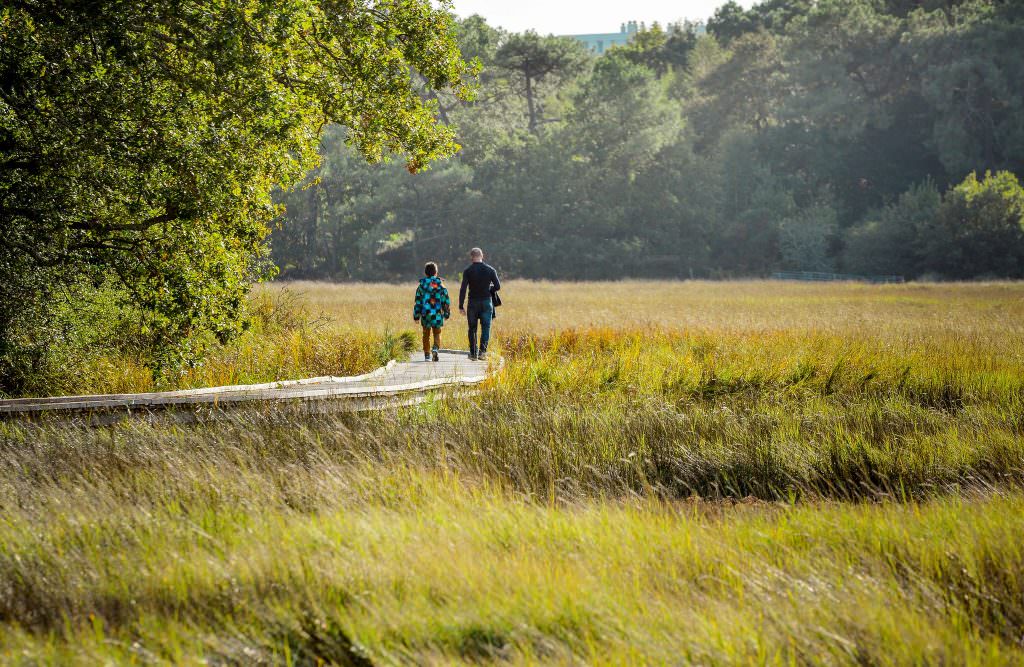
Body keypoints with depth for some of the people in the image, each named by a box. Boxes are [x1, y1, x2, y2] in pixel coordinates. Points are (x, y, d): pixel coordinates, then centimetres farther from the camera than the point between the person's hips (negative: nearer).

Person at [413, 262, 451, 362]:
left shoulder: (421, 286, 0)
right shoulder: (440, 285, 1)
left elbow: (418, 302, 1)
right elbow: (446, 300, 3)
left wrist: (416, 316, 6)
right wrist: (447, 313, 13)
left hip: (425, 313, 0)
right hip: (437, 314, 0)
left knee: (426, 335, 13)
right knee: (437, 333, 10)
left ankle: (427, 355, 12)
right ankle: (435, 348, -16)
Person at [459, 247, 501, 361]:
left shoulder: (468, 271, -4)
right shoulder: (490, 270, -1)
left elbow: (463, 289, -9)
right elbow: (497, 286, -2)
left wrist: (461, 306, -6)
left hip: (473, 303, 0)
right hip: (487, 302, 0)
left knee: (472, 329, 10)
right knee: (485, 328, 3)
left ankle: (473, 353, 10)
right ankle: (482, 351, -14)